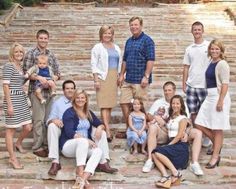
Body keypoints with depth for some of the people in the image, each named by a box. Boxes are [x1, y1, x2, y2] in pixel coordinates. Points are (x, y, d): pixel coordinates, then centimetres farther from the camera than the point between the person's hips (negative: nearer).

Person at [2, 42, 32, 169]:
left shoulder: (21, 67, 15)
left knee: (28, 128, 10)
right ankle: (12, 158, 7)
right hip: (12, 100, -8)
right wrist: (9, 104, -17)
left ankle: (18, 143, 39)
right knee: (11, 129, 0)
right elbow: (5, 86, -14)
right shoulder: (8, 66, -8)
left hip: (22, 100, 8)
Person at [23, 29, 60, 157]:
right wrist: (39, 77, -22)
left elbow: (57, 72, 11)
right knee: (39, 120, -3)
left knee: (49, 119, 10)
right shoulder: (31, 54, -4)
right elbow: (26, 72, -9)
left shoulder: (51, 55, 11)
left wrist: (54, 78, -9)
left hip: (49, 91, 5)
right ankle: (37, 147, 7)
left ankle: (46, 144, 22)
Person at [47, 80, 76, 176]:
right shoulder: (57, 102, 13)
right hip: (61, 131, 0)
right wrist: (53, 120, -19)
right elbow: (49, 120, 6)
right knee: (52, 126, -32)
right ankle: (55, 162, -37)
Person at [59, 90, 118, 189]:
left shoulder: (89, 113, 13)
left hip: (84, 146, 6)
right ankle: (80, 174, -44)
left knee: (98, 151, -25)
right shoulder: (69, 113, -8)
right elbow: (69, 132, -19)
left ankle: (83, 178, -47)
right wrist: (86, 140, -28)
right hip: (68, 145, -6)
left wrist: (99, 128, -13)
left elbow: (101, 124, 12)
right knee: (83, 141, -39)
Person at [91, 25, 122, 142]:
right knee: (104, 105, -11)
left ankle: (106, 128, 15)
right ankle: (107, 131, -17)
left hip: (114, 78, 6)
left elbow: (120, 64, 20)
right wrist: (96, 80, -12)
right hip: (103, 78, -5)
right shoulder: (97, 48, 2)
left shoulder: (116, 48, 17)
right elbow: (94, 65, -4)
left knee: (110, 105, 7)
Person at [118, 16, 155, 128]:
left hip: (140, 80, -7)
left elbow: (150, 60, -12)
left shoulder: (147, 40, -6)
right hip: (128, 79, 7)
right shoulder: (129, 41, 15)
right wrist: (122, 75, 13)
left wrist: (146, 76, -18)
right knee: (124, 103, 7)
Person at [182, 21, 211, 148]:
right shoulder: (189, 49, 9)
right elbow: (186, 67, 11)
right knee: (193, 112, 7)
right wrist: (184, 84, 6)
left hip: (205, 85, -3)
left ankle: (206, 138, 16)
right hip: (191, 85, 3)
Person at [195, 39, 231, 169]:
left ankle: (215, 157, 9)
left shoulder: (222, 64, -11)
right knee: (199, 124, 8)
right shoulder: (211, 63, 13)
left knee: (217, 129, -1)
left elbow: (225, 84, -16)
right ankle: (217, 144, 29)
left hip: (218, 96, -8)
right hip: (209, 96, 9)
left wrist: (221, 101, -20)